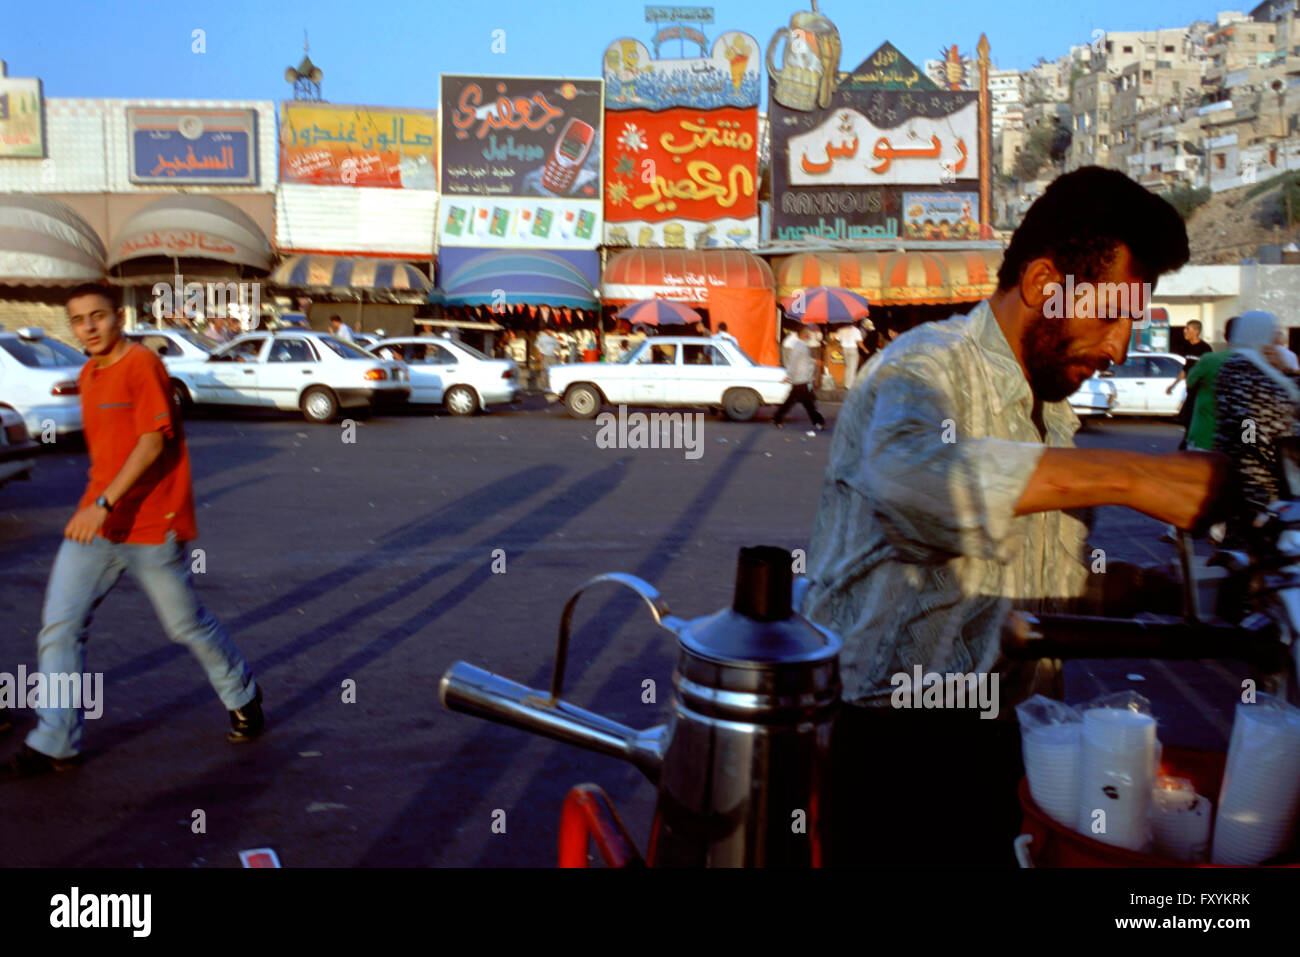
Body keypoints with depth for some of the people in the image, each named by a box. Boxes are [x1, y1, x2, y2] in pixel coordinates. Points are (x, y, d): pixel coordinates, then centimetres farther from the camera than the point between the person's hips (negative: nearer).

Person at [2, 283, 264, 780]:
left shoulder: (143, 365, -12)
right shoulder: (88, 375, 14)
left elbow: (153, 442, -21)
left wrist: (105, 504, -26)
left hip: (151, 526, -7)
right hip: (94, 522, 7)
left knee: (186, 624, 6)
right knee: (59, 625, 0)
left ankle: (243, 698, 30)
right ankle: (55, 743, 10)